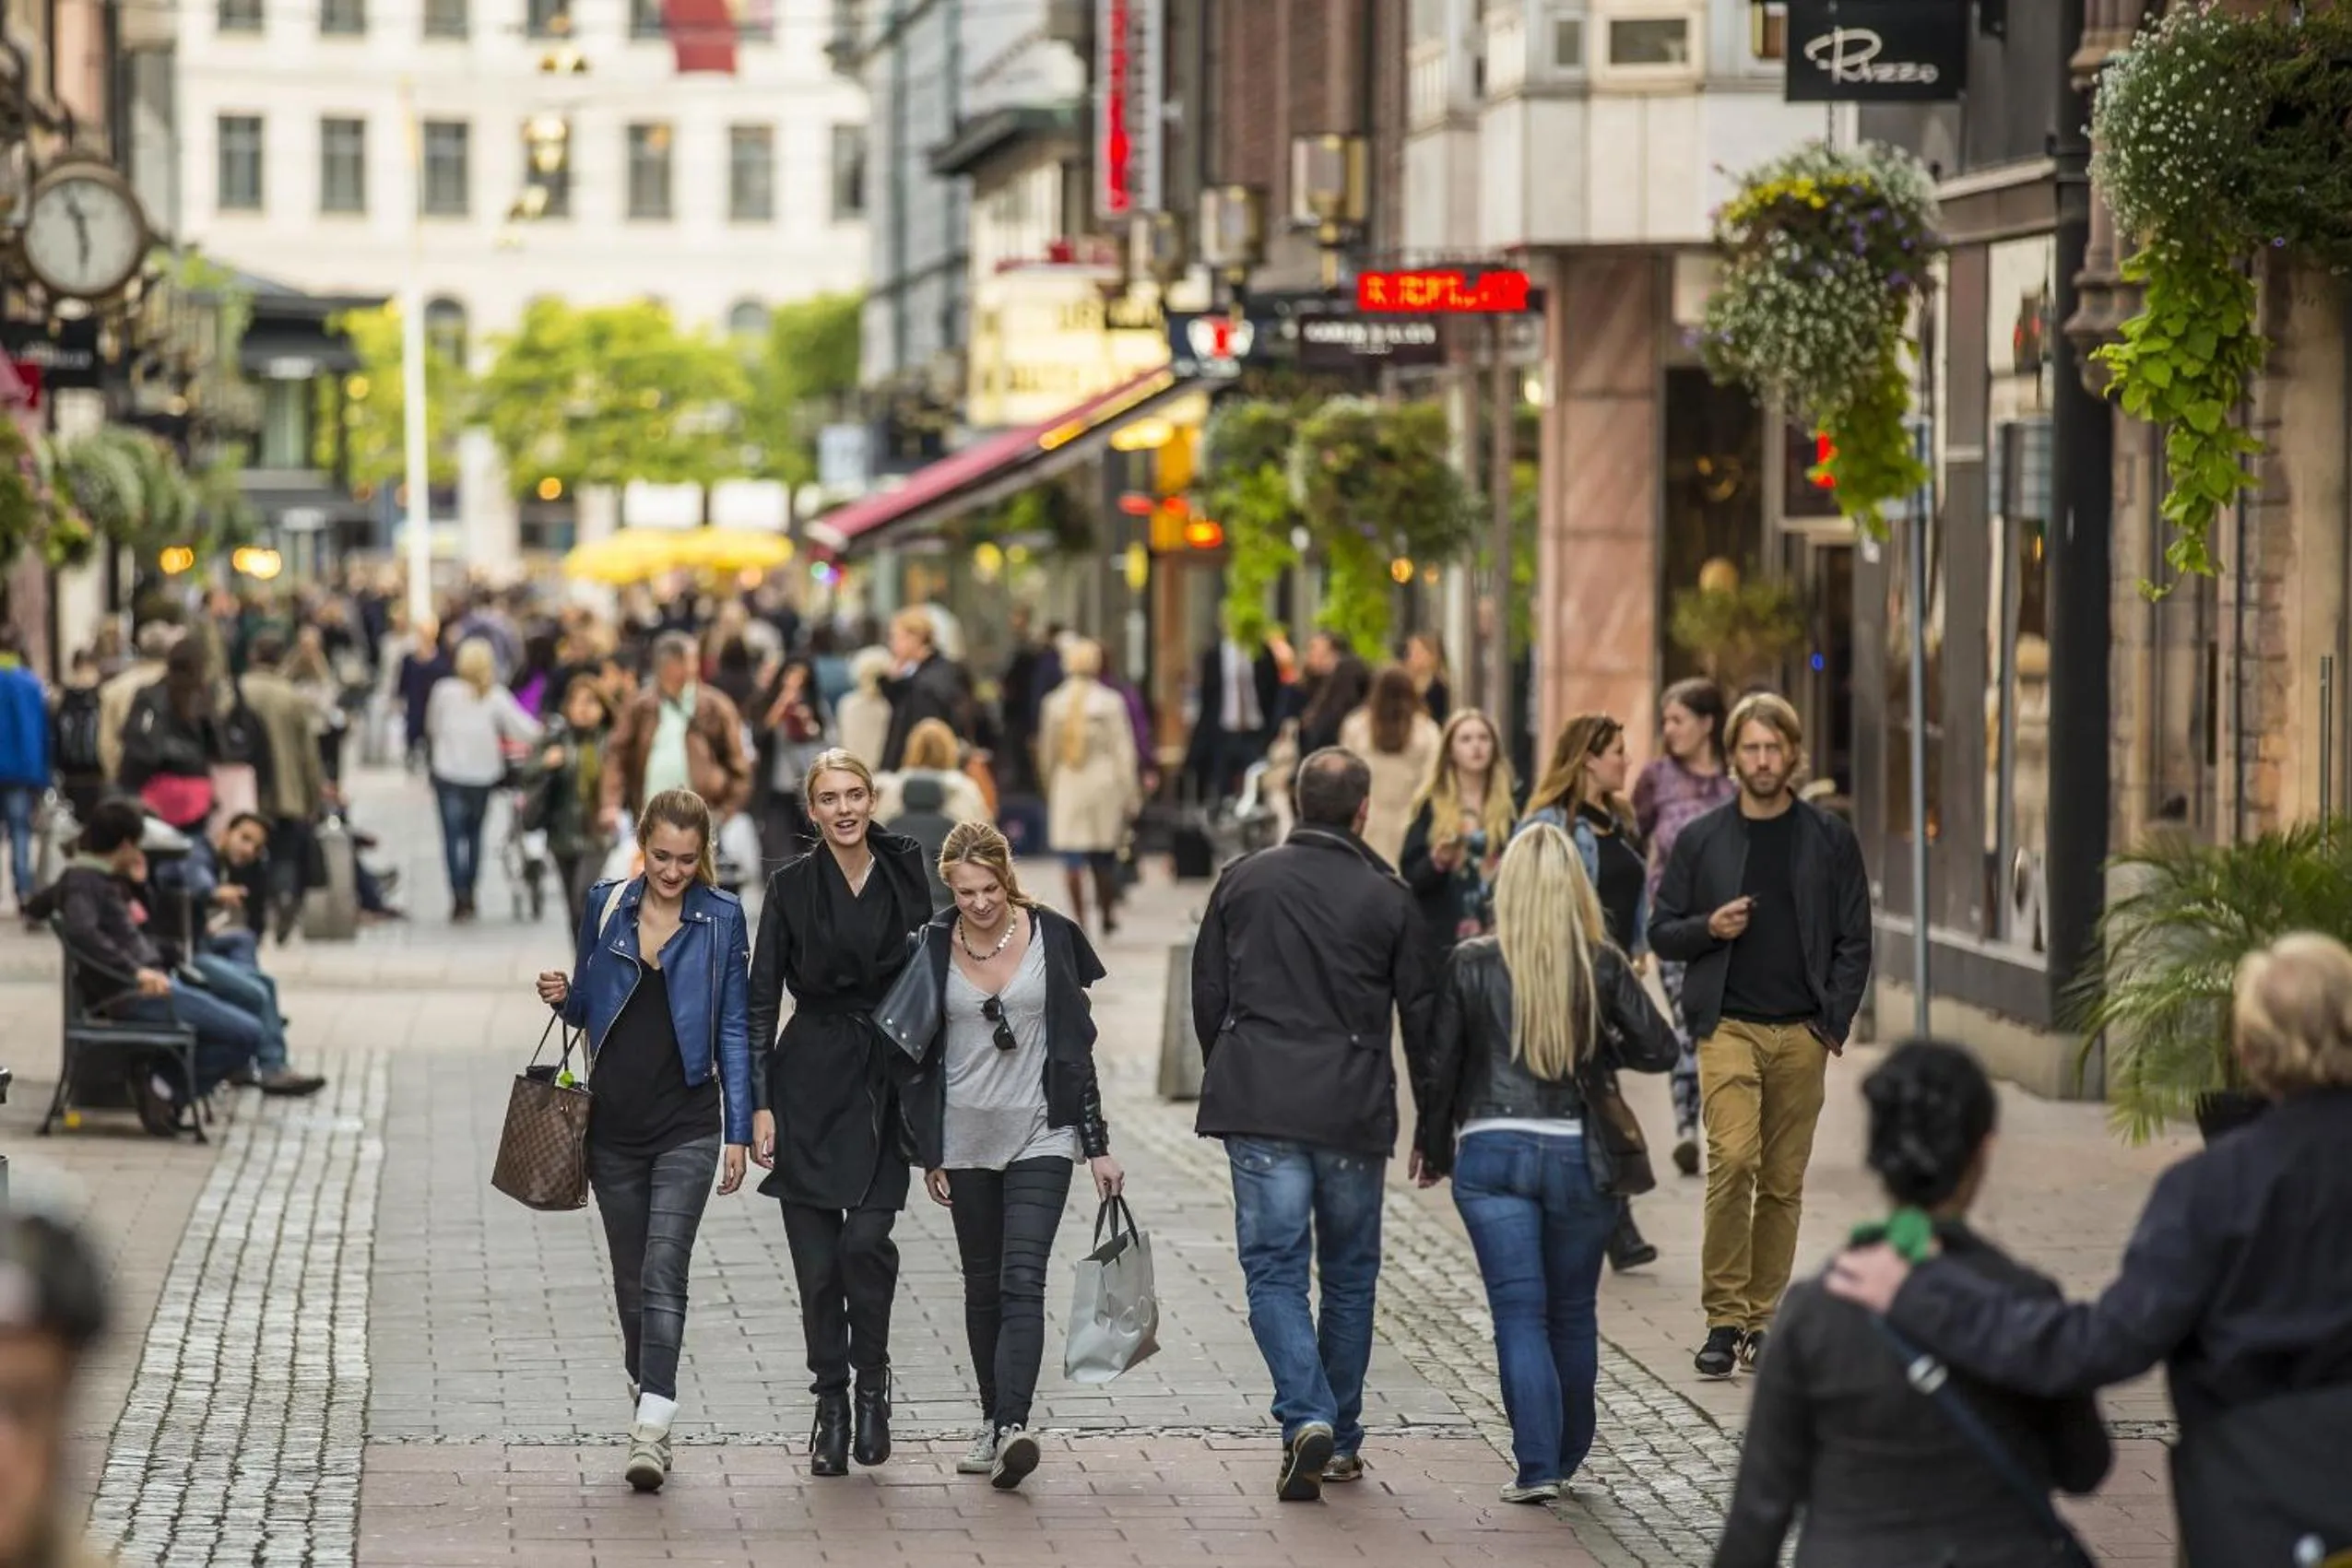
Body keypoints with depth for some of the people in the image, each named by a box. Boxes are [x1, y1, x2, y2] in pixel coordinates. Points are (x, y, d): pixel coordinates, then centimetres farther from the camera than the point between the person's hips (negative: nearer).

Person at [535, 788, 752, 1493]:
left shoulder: (721, 919, -1)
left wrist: (738, 1131, -3)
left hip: (686, 1125, -3)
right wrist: (562, 997, -9)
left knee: (663, 1270, -15)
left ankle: (652, 1428, -21)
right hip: (613, 1124, 3)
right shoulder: (606, 906, 4)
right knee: (630, 1277, 11)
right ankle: (649, 1397, 28)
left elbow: (734, 1028, 1)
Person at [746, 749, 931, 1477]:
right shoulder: (792, 886, 0)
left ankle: (872, 1379, 5)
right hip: (810, 1081, 0)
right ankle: (831, 1401, 13)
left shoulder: (905, 877, 3)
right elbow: (761, 1000, 1)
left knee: (866, 1238, -15)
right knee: (816, 1256, 0)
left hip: (886, 1084, 0)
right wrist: (760, 1104, -6)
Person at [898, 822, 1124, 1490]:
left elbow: (1076, 1046, 1)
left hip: (1040, 1136, -2)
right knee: (983, 1286, 11)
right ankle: (993, 1422, 22)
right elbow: (918, 1057, 6)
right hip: (966, 1141, 3)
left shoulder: (1052, 937, -3)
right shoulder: (932, 948, 0)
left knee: (1022, 1282, -14)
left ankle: (1012, 1428, -25)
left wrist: (1098, 1145, 1)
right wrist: (928, 1153, 4)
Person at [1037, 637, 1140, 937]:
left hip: (1067, 787, 1)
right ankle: (1108, 916, 20)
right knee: (1104, 857, 10)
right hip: (1104, 783, 0)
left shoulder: (1054, 703, 0)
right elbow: (1123, 750, -4)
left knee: (1072, 859, 0)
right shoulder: (1111, 702, -5)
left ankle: (1078, 919, -7)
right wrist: (1131, 794, 1)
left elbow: (1046, 751, 8)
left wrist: (1049, 785, 21)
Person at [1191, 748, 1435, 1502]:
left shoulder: (1243, 881, 4)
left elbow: (1207, 996, 9)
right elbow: (1421, 1019, 3)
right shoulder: (1388, 898, 0)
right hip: (1353, 1115, 0)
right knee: (1349, 1275, 14)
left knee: (1274, 1269, 1)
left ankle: (1308, 1418, -19)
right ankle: (1340, 1439, 19)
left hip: (1260, 1107, 0)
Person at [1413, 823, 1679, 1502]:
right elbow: (1659, 1049, -3)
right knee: (1573, 1313, 14)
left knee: (1518, 1314, 0)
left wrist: (1434, 1147, 13)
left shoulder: (1471, 963, -3)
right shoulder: (1601, 965, -3)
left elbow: (1439, 1064, 0)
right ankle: (1566, 1457, 26)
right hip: (1579, 1155, 1)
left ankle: (1537, 1465, -10)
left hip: (1492, 1151, -1)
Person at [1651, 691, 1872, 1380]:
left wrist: (1834, 1024, -3)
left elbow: (1853, 941, 7)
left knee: (1783, 1182, 4)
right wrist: (1708, 928, -9)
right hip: (1729, 1026, -1)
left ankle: (1758, 1319, 13)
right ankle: (1723, 1318, -12)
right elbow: (1661, 933, 11)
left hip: (1802, 1033, 1)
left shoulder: (1830, 839, 7)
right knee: (1732, 1160, -17)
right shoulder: (1702, 840, 7)